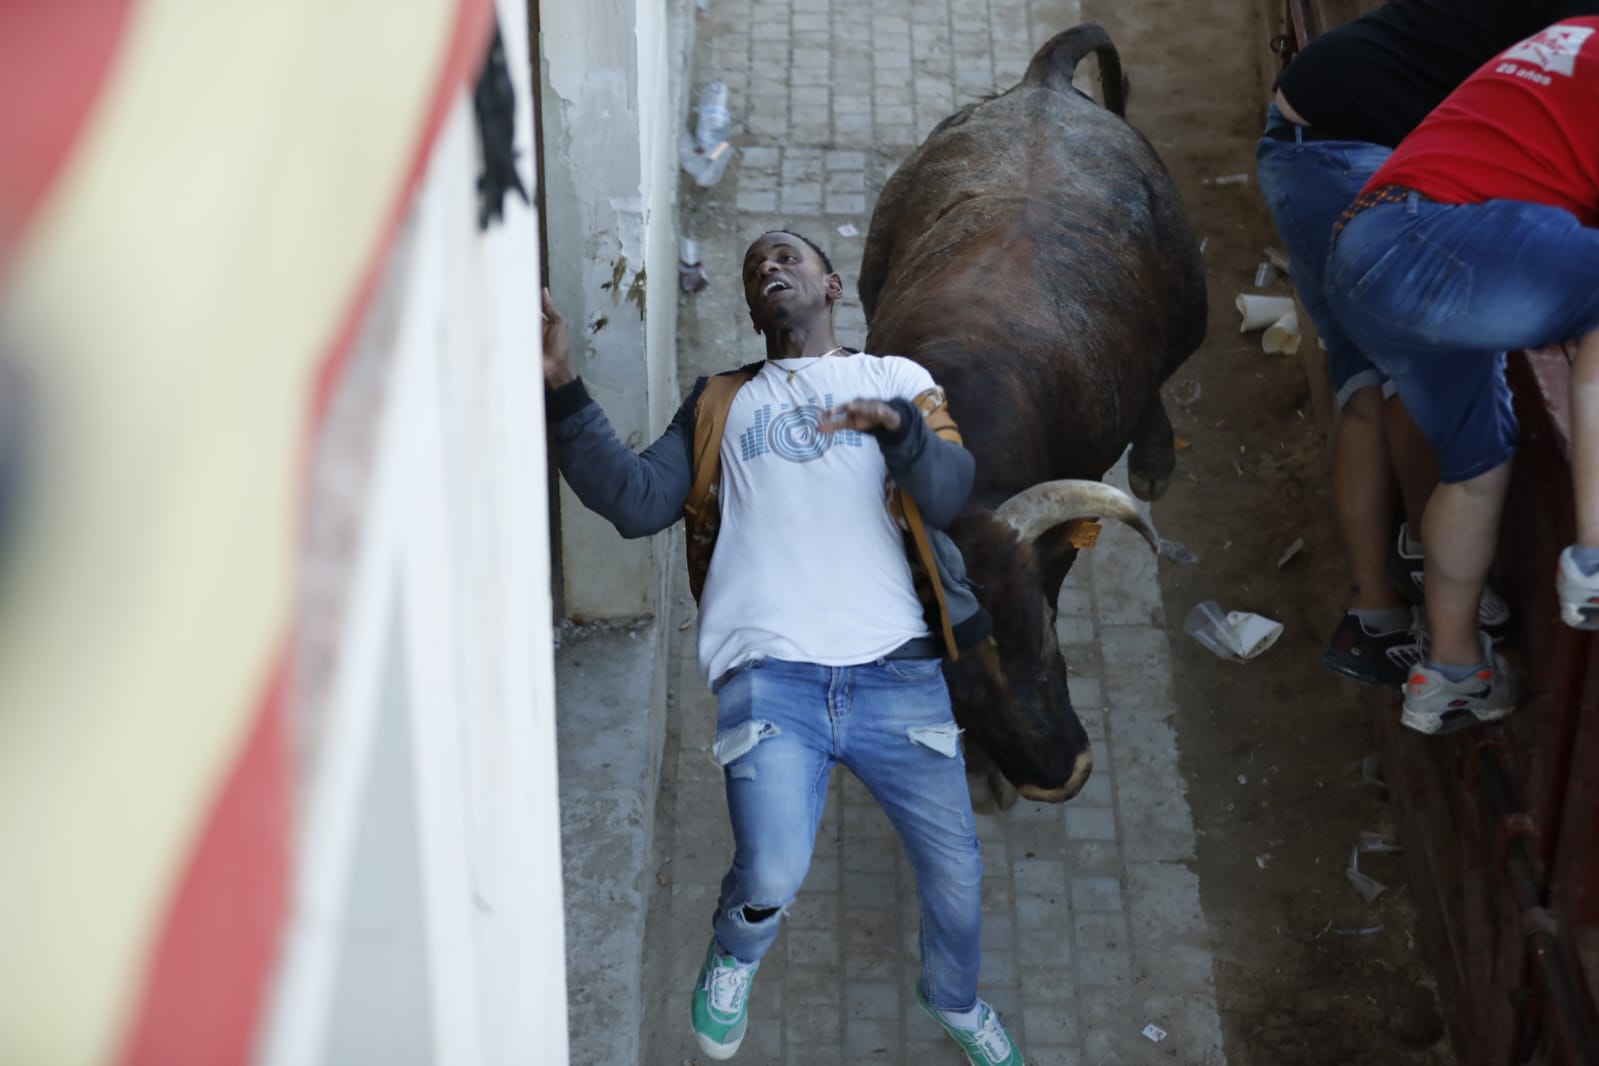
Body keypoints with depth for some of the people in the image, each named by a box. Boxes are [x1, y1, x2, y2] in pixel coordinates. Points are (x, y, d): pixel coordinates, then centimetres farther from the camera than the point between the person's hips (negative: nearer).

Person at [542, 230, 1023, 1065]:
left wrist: (899, 428, -21)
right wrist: (562, 391, -4)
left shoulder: (894, 378, 18)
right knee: (773, 875, -22)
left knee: (955, 869, 1)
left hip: (893, 671, 1)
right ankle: (734, 952, 15)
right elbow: (637, 501, 7)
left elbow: (948, 496, 1)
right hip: (770, 674, -1)